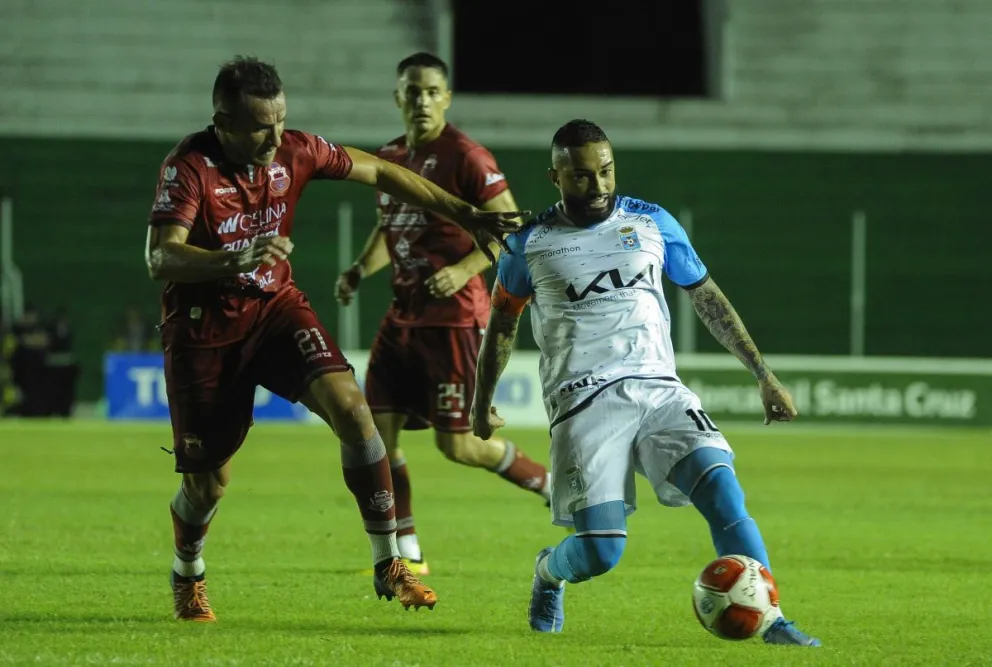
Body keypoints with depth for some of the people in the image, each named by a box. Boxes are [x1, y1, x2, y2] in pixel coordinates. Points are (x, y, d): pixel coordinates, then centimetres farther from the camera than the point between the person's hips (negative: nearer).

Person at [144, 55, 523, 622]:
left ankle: (389, 564, -15)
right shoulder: (190, 167, -22)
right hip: (204, 327, -3)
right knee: (208, 480, 1)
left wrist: (465, 216, 6)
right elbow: (161, 258, -33)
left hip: (275, 305, 4)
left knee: (350, 406, -21)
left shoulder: (295, 151, -8)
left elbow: (379, 172, 6)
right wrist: (235, 260, -51)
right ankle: (188, 576, 35)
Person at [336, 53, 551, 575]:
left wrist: (464, 270, -24)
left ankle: (553, 484, 17)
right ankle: (407, 552, 8)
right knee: (378, 428, -1)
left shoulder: (465, 157, -12)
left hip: (455, 317, -7)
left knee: (456, 443, -7)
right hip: (404, 313, 7)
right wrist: (360, 270, 8)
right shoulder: (390, 158, 10)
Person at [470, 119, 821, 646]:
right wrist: (482, 404, 28)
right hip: (583, 401, -2)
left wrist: (763, 375, 14)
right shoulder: (530, 244, 6)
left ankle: (768, 621, -21)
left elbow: (708, 299, 17)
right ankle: (548, 573, 21)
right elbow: (502, 323, 22)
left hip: (658, 390, 2)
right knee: (600, 549, -14)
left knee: (723, 492, -23)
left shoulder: (653, 224, 10)